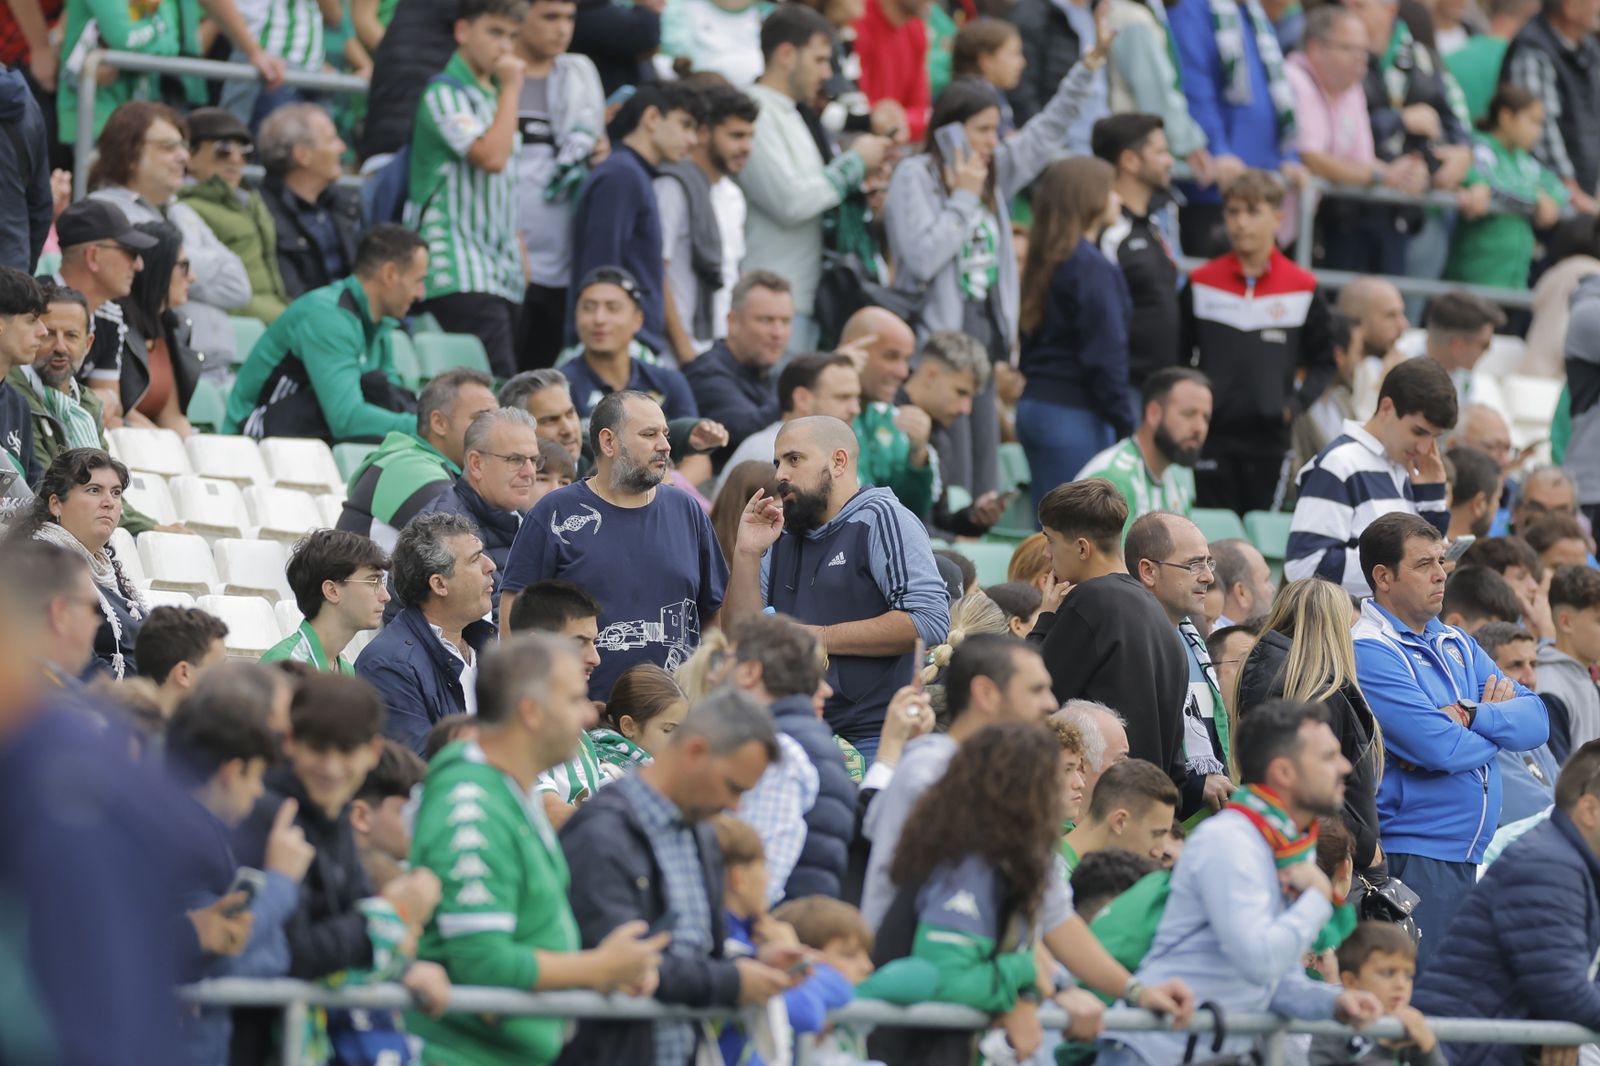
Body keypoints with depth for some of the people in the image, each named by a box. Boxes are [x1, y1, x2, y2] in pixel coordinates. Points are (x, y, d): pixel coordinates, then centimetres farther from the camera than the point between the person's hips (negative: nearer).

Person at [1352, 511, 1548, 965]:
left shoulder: (1456, 643, 16)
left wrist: (1473, 715, -13)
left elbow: (1536, 720, 6)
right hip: (1410, 858, -8)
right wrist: (1500, 720, 0)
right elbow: (1442, 750, -20)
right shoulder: (1368, 651, -11)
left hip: (1468, 857, 8)